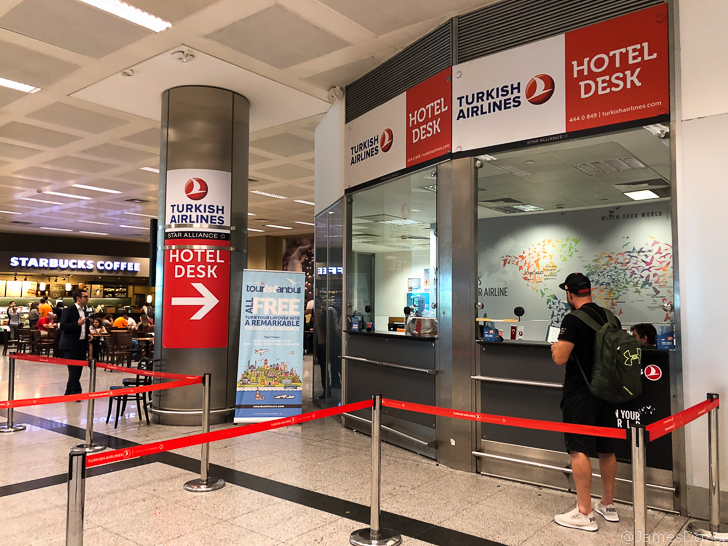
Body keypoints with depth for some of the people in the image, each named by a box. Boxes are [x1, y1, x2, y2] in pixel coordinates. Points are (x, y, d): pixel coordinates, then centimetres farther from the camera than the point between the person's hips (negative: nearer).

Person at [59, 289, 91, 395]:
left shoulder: (84, 310, 15)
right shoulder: (69, 310, -9)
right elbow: (62, 326, -17)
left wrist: (88, 334, 9)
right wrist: (77, 324, -27)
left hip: (82, 345, 8)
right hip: (71, 346, -8)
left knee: (78, 370, 11)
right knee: (74, 370, -6)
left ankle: (69, 393, 22)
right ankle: (76, 392, 1)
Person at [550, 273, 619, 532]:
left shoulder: (573, 320, -16)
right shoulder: (610, 318, 6)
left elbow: (560, 358, -20)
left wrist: (555, 347, 1)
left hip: (580, 394, -7)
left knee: (579, 450, -2)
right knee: (606, 448, 15)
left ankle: (584, 513, 2)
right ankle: (608, 505, 29)